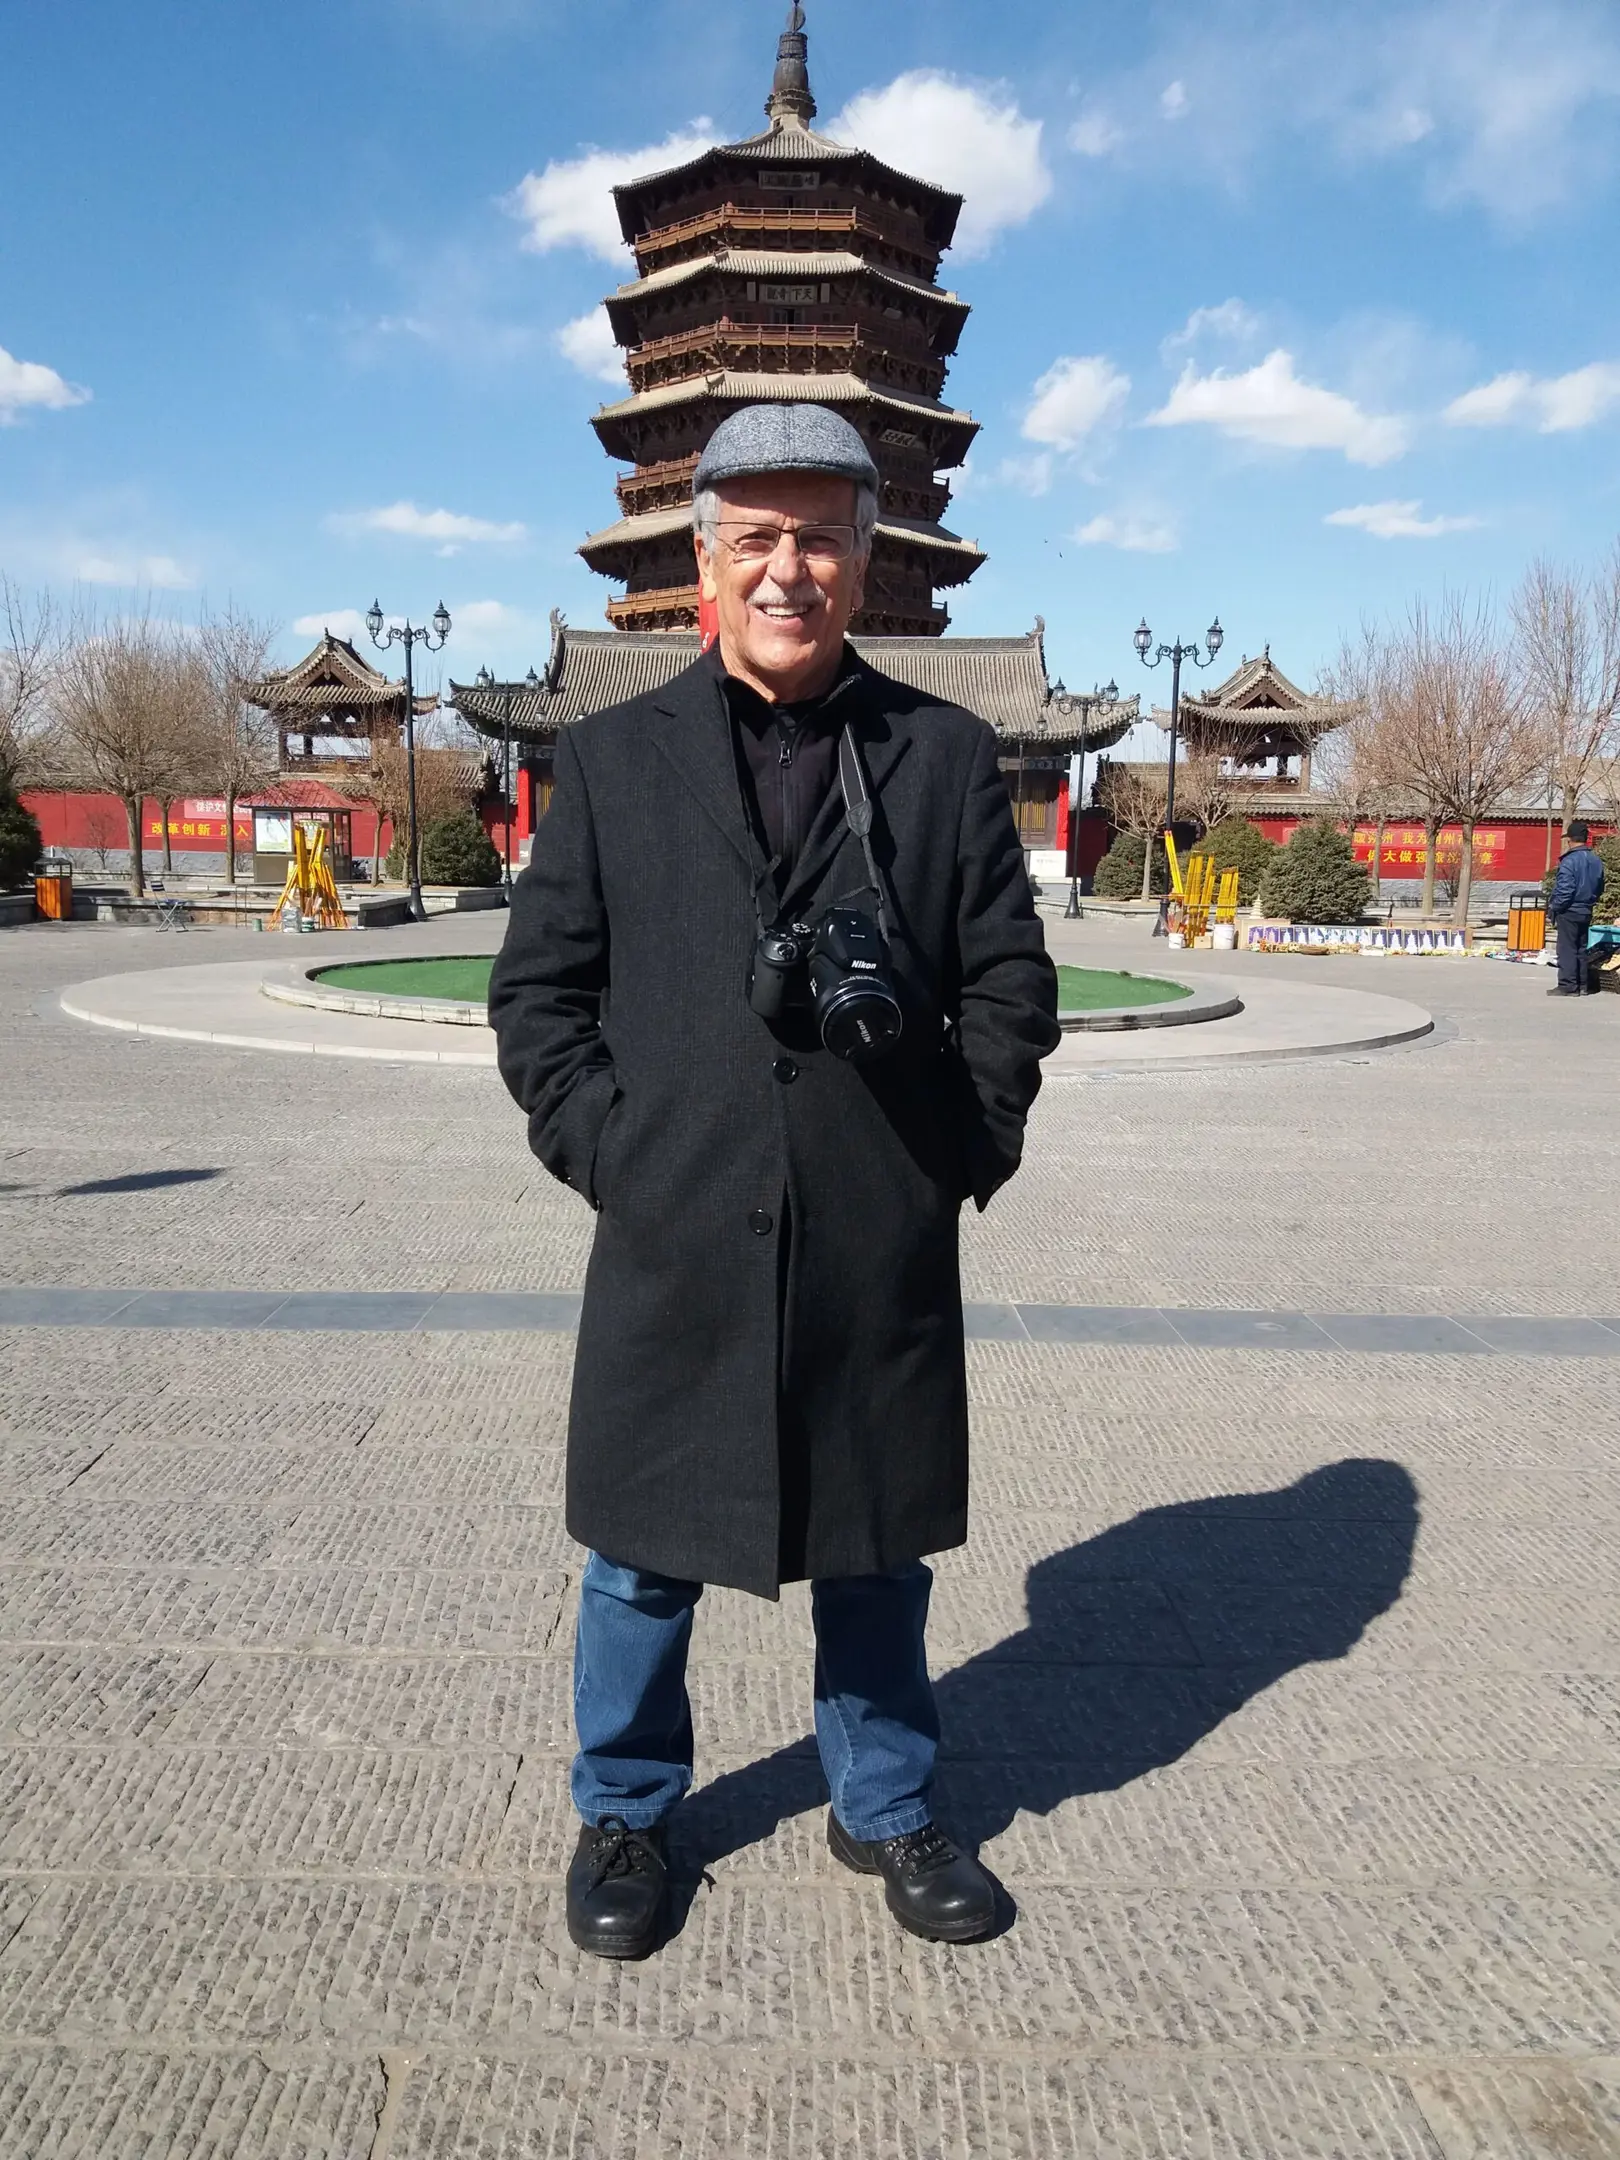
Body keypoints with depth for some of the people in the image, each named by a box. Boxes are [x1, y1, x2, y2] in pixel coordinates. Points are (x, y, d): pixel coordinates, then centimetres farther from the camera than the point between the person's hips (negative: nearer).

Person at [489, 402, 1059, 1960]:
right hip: (673, 1244, 0)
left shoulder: (946, 755, 6)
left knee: (876, 1544, 15)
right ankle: (624, 1817, 38)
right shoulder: (612, 757, 5)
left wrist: (966, 1151, -1)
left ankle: (885, 1810, 38)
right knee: (645, 1551, 13)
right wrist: (600, 1149, -4)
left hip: (885, 1250, 1)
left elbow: (1011, 980, 7)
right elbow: (536, 984, 5)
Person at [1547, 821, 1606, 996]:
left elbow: (1564, 890, -20)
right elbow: (1599, 889, 15)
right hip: (1586, 912, 7)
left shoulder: (1570, 860, -17)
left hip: (1569, 911, -7)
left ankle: (1568, 987, -3)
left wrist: (1554, 909, -10)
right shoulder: (1596, 860, 7)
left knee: (1567, 949, -3)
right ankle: (1583, 985, 18)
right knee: (1582, 949, 14)